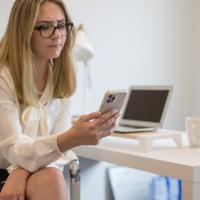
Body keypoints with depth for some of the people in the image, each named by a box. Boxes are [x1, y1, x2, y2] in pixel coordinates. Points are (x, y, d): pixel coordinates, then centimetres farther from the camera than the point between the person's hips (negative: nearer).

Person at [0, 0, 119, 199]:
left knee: (51, 178, -28)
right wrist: (72, 138, -39)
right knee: (50, 179, -30)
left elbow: (59, 147, -3)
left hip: (35, 176, 4)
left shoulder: (62, 79, 0)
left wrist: (23, 171, -24)